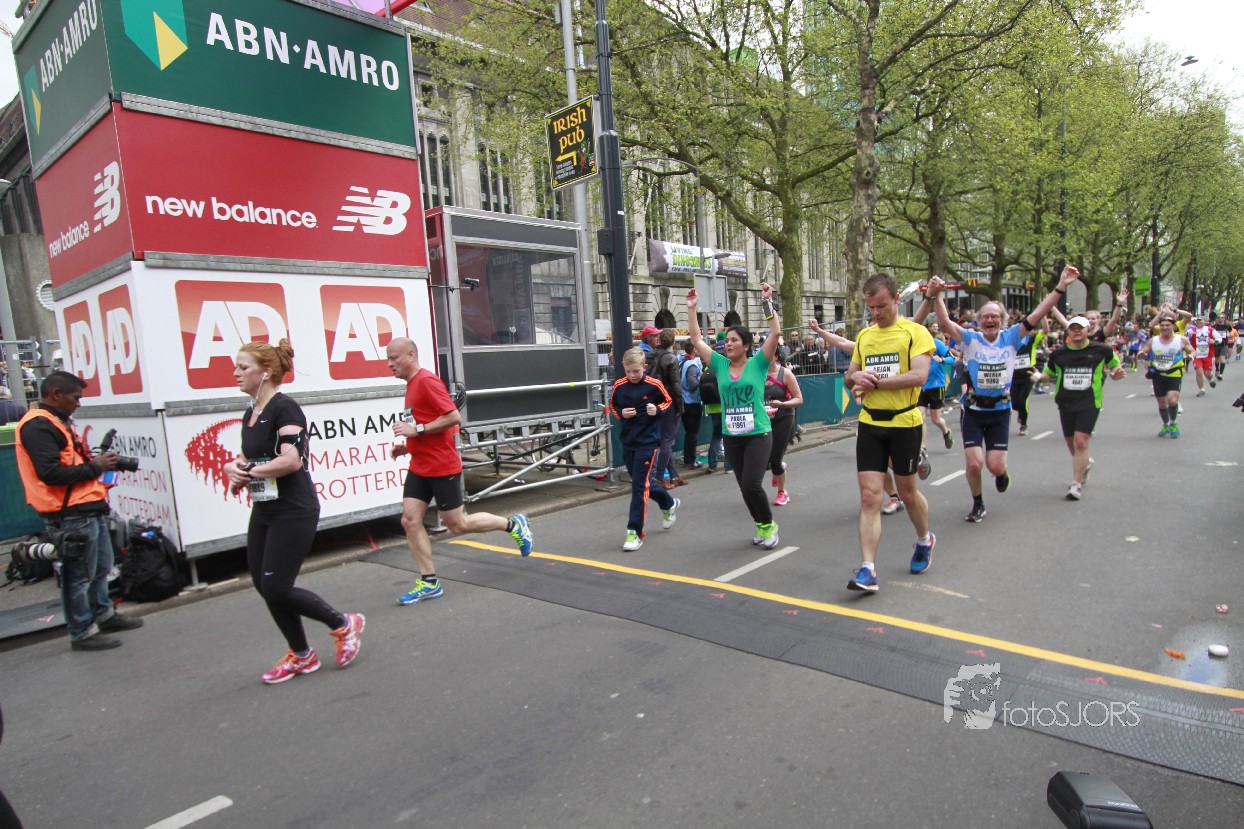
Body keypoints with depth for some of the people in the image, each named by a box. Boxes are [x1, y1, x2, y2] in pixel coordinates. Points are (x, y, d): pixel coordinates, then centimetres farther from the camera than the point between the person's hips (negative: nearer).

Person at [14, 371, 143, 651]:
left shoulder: (59, 421, 17)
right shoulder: (38, 426, -15)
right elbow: (50, 472, -24)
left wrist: (98, 460, 4)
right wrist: (95, 467, -15)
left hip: (90, 508, 10)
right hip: (70, 515, -10)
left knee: (101, 567, 21)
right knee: (79, 575, 0)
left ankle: (104, 615, 36)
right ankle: (82, 633, 11)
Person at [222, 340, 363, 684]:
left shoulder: (285, 408, -15)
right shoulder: (251, 413, 12)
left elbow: (292, 460, -27)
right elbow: (246, 457, 20)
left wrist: (247, 472, -16)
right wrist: (233, 467, -2)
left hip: (293, 513, -9)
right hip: (264, 511, 9)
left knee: (276, 590, -7)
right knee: (262, 584, 11)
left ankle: (344, 624, 16)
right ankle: (300, 655, 29)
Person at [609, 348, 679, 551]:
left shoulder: (653, 384, -10)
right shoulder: (619, 385, -2)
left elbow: (668, 402, 4)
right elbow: (612, 406, 12)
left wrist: (657, 409, -15)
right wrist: (621, 414, -8)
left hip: (648, 442, -5)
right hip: (627, 442, 5)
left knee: (640, 485, -9)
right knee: (645, 482, 18)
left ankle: (635, 532, -4)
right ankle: (669, 504, 46)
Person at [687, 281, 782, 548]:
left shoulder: (757, 364, -4)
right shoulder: (720, 365, 4)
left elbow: (775, 333, -13)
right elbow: (697, 340, 3)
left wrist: (767, 302, -15)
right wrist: (691, 309, -1)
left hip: (759, 435, -4)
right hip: (732, 437, 4)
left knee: (752, 485, -12)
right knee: (745, 487, 12)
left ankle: (769, 524, 14)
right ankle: (761, 525, 34)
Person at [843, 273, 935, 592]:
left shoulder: (914, 332, -6)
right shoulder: (864, 336, 10)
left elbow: (918, 375, -19)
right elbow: (849, 377, 16)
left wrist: (875, 381, -18)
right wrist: (857, 377, -7)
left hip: (904, 423, -3)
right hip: (870, 424, 4)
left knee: (908, 491, 13)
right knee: (869, 496, -4)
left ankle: (925, 540, 43)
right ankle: (868, 569, -4)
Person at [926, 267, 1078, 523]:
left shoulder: (1010, 337, 1)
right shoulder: (970, 338, -4)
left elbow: (1037, 315, -5)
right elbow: (945, 323, -18)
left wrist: (1061, 286, -11)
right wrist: (937, 295, -32)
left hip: (1000, 410, 1)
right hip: (973, 410, -1)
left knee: (995, 466, -2)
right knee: (974, 464, -8)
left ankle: (1002, 471, 39)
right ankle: (978, 505, 20)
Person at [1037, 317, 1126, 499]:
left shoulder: (1101, 350, 1)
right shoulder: (1058, 354, 5)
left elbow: (1115, 365, 15)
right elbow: (1049, 374, 16)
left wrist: (1116, 374, -8)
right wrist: (1038, 376, -6)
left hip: (1089, 403, -3)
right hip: (1066, 403, 4)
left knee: (1081, 441, -15)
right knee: (1072, 443, 14)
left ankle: (1077, 484, -8)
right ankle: (1086, 462, 49)